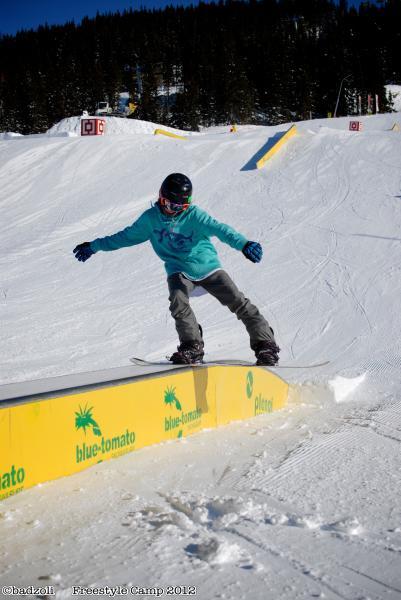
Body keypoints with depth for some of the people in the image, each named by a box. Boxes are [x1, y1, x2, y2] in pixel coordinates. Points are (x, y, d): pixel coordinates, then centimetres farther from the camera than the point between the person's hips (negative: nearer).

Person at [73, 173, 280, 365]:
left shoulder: (194, 215, -14)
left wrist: (243, 244, -44)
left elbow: (218, 229, -27)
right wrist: (95, 246, 15)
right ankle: (192, 347, -19)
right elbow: (127, 236, 11)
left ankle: (265, 344, 1)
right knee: (178, 303, -27)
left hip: (206, 267, -2)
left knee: (239, 303, -7)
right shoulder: (150, 218, -3)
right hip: (179, 270, 2)